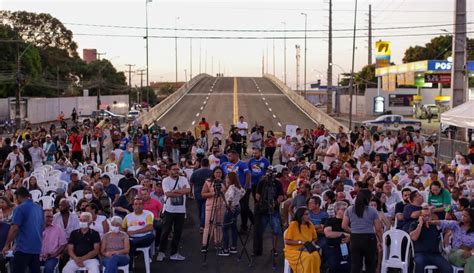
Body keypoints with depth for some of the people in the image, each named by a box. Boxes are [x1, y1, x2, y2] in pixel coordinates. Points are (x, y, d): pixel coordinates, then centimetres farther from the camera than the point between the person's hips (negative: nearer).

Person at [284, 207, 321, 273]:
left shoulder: (310, 225, 5)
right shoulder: (293, 224, -10)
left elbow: (314, 238, 20)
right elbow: (287, 241, -11)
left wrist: (312, 243, -2)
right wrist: (300, 242, -18)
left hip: (307, 249, 5)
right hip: (293, 250, -5)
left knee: (316, 255, -28)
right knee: (308, 257, -33)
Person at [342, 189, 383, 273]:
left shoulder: (350, 209, 3)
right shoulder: (372, 210, -4)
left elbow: (344, 226, 2)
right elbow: (378, 229, -5)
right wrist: (380, 240, 9)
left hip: (355, 239, 2)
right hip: (369, 239, -2)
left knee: (355, 265, 4)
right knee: (370, 265, 10)